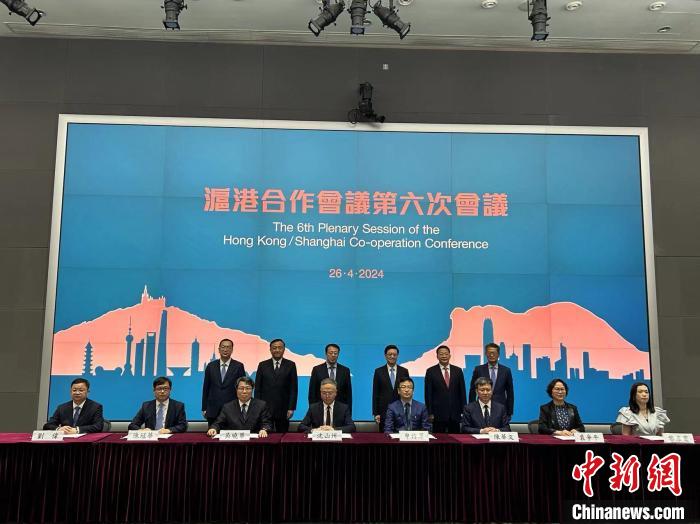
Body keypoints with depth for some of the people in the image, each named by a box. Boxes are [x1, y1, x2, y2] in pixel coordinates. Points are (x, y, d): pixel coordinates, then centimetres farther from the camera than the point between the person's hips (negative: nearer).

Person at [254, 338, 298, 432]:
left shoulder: (290, 365, 3)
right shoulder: (262, 365, 6)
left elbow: (293, 388, 1)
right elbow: (257, 388, 6)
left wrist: (291, 408, -6)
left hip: (283, 409, 0)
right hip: (265, 408, 1)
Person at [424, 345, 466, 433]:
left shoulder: (458, 371, 7)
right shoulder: (430, 371, 0)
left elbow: (462, 392, 8)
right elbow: (428, 394, -1)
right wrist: (430, 413, -5)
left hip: (455, 413, 2)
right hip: (438, 414, -2)